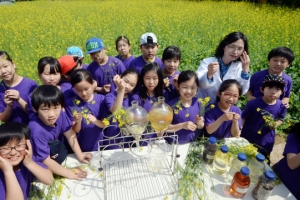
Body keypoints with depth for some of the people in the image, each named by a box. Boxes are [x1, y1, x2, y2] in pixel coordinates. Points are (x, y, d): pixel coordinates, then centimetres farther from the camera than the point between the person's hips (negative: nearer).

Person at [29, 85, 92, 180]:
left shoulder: (60, 114, -22)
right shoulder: (37, 130, -39)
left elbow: (70, 134, -6)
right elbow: (45, 161, -31)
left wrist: (79, 155, -6)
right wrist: (68, 173, -27)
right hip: (37, 163, -6)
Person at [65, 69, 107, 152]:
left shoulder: (101, 99, -9)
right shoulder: (70, 103, -12)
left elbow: (105, 124, -6)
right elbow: (75, 131, -8)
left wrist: (95, 121, -25)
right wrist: (78, 122, -28)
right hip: (81, 148, -1)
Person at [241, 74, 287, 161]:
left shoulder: (281, 107, -14)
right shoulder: (253, 104, -23)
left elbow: (280, 119, 5)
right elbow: (243, 118, -13)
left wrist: (275, 125, -15)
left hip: (266, 141, 3)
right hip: (247, 138, -2)